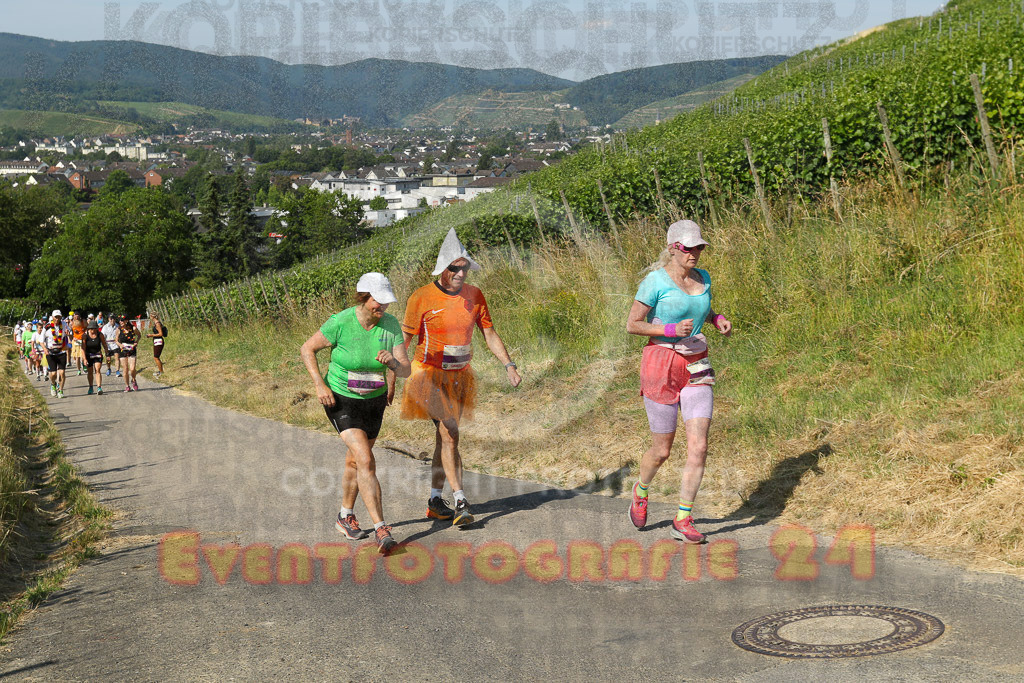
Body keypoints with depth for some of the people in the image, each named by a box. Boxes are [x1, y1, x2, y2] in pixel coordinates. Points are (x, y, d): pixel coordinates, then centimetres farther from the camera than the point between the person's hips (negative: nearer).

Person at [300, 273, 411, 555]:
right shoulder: (340, 323, -22)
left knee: (355, 461, 20)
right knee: (367, 462, -18)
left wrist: (393, 362, -33)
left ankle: (345, 517, 41)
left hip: (374, 402, 5)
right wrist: (320, 385, -18)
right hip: (341, 401, -5)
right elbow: (307, 349, -8)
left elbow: (406, 371, -10)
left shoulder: (391, 325, -11)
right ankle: (381, 530, -18)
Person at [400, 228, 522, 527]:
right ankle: (460, 502, -12)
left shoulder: (474, 295, 1)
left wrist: (509, 365, -3)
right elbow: (404, 339, -6)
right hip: (431, 376, -5)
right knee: (449, 435, -14)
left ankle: (435, 501, 20)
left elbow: (490, 334, 7)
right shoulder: (422, 298, -12)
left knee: (445, 437, 10)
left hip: (460, 376, 5)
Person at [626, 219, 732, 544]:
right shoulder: (656, 280, -11)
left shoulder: (703, 278, 8)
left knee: (699, 446, -8)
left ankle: (683, 521, 2)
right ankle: (641, 490, 38)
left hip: (697, 368, 5)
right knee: (662, 450, 5)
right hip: (661, 367, -5)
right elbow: (632, 325, -9)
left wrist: (718, 319, 5)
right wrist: (672, 330, -20)